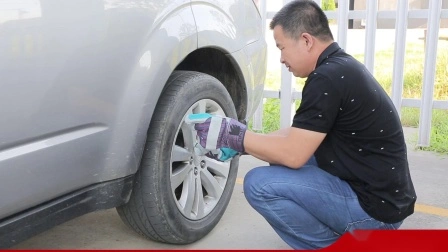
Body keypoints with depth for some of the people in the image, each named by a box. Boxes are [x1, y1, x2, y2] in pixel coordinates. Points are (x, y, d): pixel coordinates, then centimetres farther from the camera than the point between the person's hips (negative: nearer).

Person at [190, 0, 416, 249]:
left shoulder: (327, 79, -21)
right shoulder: (340, 67, 9)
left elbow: (293, 154, -20)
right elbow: (300, 135, 14)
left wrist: (234, 136, -10)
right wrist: (243, 139, 8)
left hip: (375, 206, -10)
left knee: (260, 184, -15)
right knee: (280, 159, 18)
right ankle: (345, 234, 15)